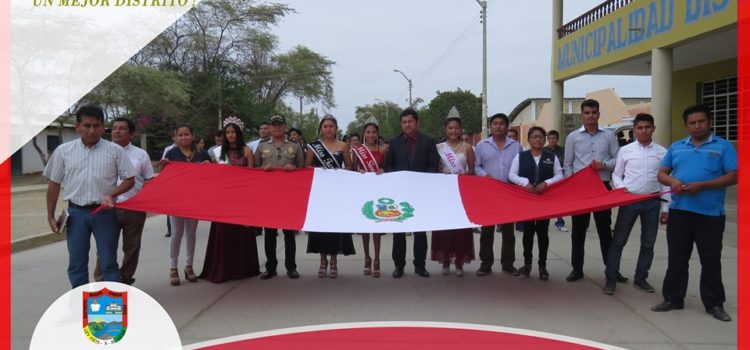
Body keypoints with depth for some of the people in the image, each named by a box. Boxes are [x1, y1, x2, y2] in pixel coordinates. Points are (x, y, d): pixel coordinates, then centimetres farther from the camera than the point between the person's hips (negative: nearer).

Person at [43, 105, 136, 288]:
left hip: (104, 212, -1)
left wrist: (112, 194, -15)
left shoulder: (115, 150, -1)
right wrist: (50, 216, 7)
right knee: (76, 263, 8)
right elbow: (54, 184, 9)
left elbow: (129, 179, 2)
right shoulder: (63, 150, 3)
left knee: (109, 261, 5)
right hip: (76, 212, 2)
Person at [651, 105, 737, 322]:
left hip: (710, 214, -3)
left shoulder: (723, 147, 1)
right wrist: (673, 181, -9)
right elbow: (662, 174, 14)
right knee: (676, 259, 10)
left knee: (711, 261, 5)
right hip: (680, 211, 3)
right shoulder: (676, 147, 13)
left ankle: (714, 304, 16)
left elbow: (733, 177, -7)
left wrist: (702, 185, -18)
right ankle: (673, 299, 20)